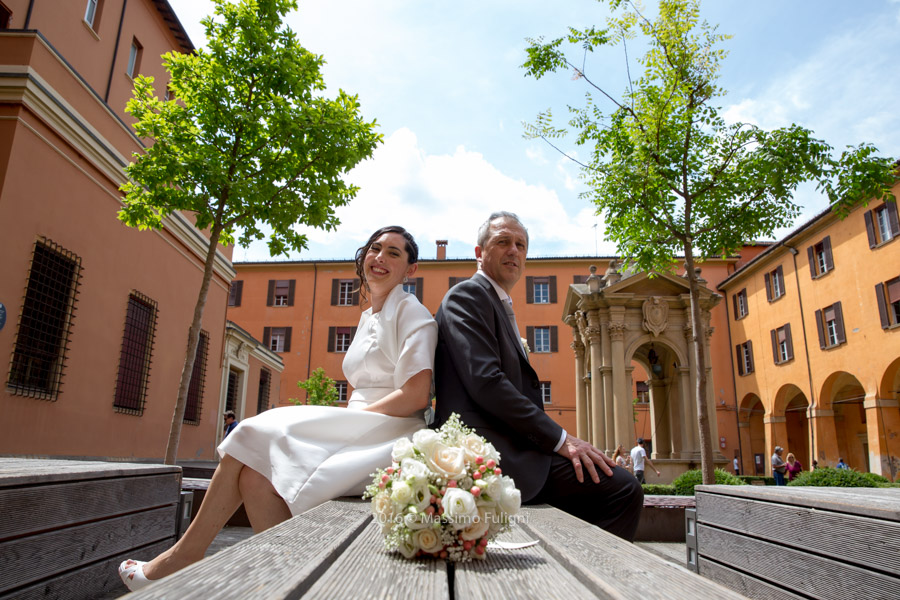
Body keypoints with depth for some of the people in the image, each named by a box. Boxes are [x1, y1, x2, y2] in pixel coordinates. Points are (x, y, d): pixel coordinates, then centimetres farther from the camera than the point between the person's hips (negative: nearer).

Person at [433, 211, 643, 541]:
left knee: (624, 489, 5)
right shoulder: (466, 295, -4)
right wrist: (560, 438, -16)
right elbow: (485, 380, -18)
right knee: (622, 488, -15)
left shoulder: (502, 308, 26)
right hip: (488, 452, -10)